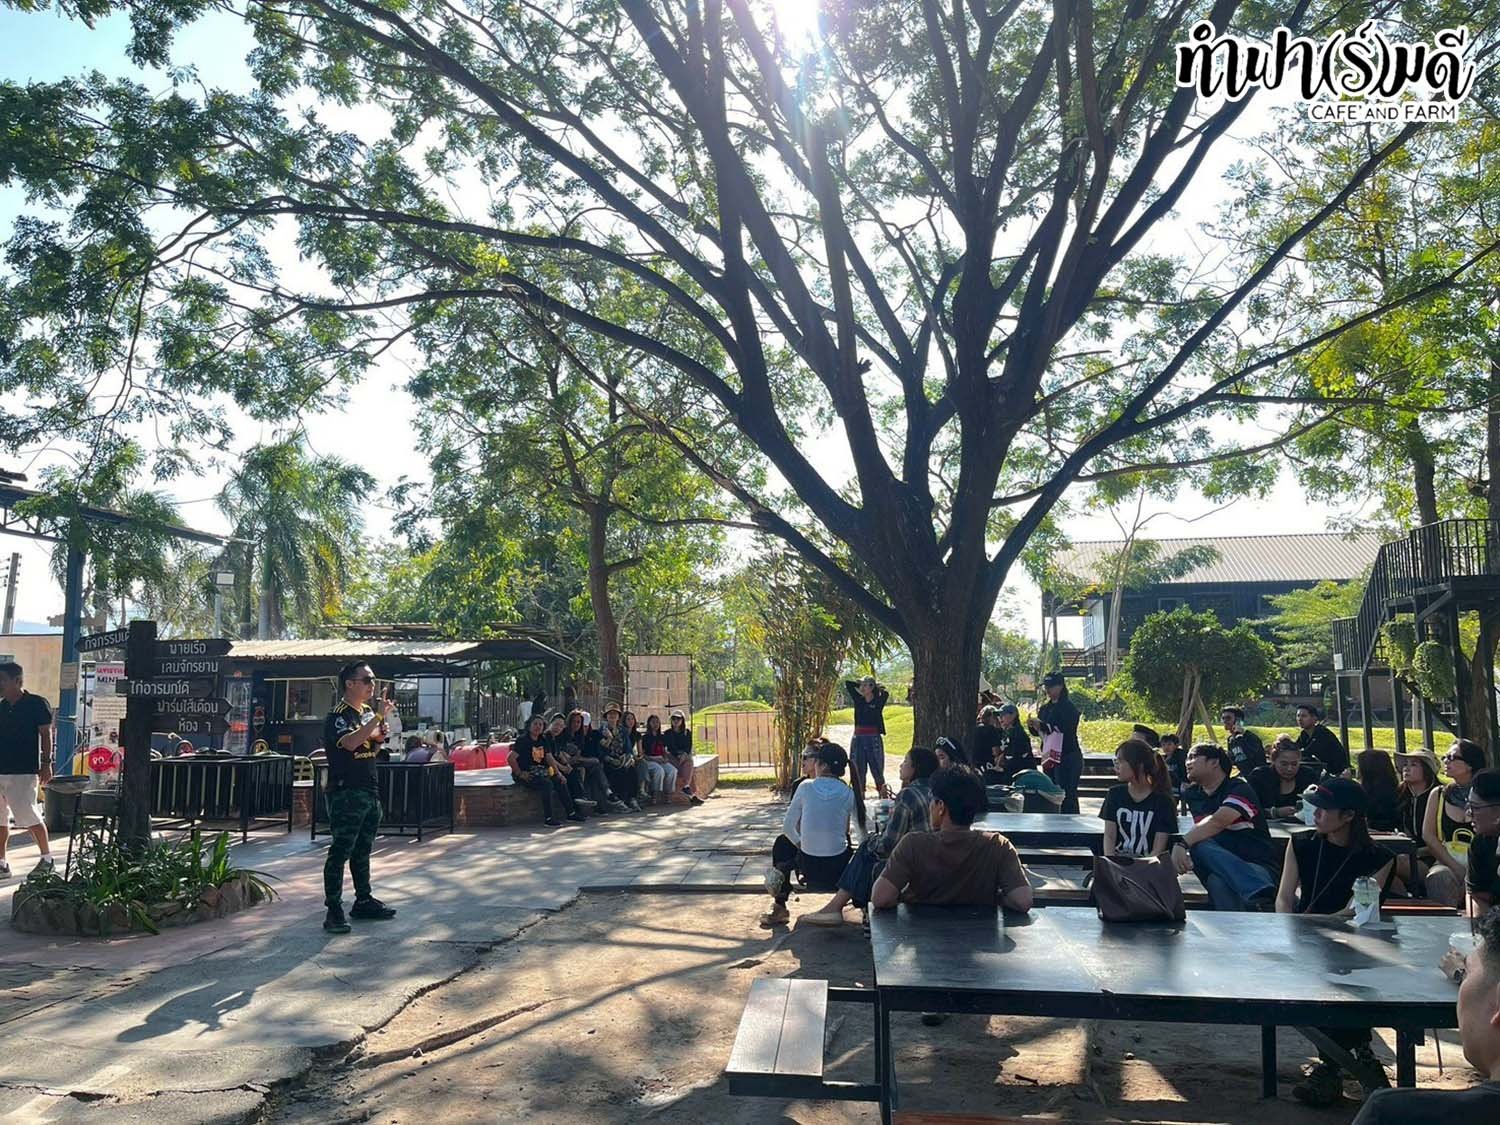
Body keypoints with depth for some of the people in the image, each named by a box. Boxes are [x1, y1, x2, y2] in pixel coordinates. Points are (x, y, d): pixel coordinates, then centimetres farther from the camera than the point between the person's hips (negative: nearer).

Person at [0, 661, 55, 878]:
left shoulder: (36, 704, -5)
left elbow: (46, 734, -6)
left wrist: (46, 763, -12)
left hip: (23, 771, -7)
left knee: (28, 816, -5)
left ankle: (47, 858, 9)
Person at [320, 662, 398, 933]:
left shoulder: (368, 712, 14)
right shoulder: (338, 715, -12)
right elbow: (350, 742, -30)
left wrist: (379, 739, 4)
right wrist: (379, 718, -29)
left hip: (369, 791, 9)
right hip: (346, 792, -9)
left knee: (362, 850, 16)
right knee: (340, 851, -6)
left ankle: (364, 901, 25)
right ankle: (333, 910, -4)